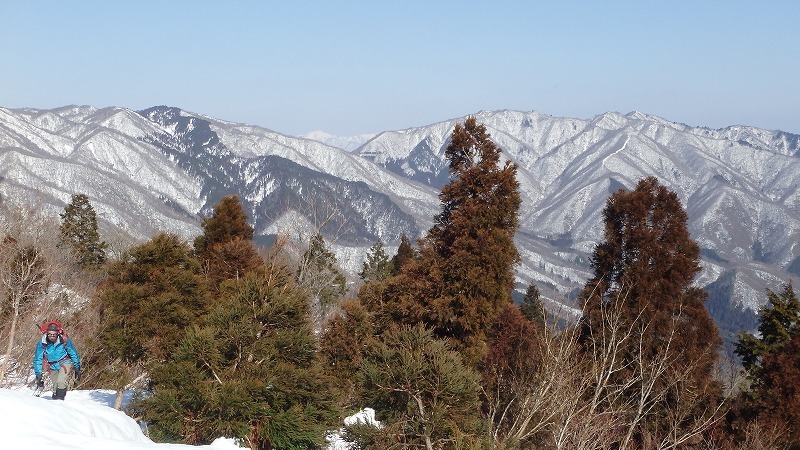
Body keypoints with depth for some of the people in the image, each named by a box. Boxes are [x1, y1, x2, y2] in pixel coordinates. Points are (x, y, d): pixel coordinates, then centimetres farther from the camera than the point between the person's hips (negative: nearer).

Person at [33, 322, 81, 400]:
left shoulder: (64, 341, -21)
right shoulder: (42, 344, -17)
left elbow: (74, 354, -7)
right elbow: (37, 360, -6)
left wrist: (77, 368, -2)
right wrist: (38, 374, -9)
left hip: (65, 363, -3)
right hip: (53, 367, 3)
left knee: (61, 382, -24)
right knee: (56, 386, 1)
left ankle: (60, 398, -18)